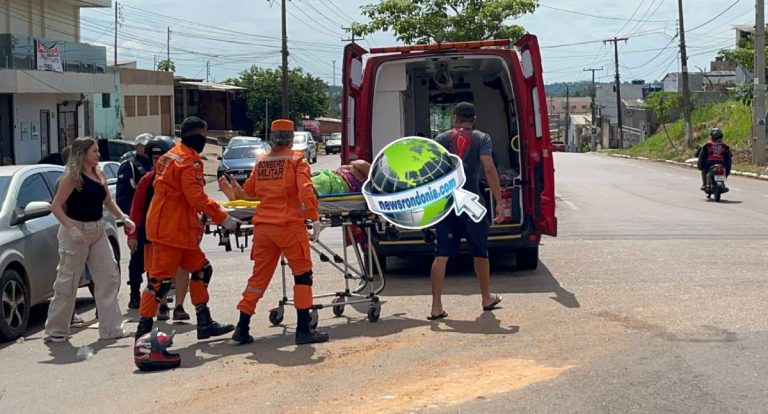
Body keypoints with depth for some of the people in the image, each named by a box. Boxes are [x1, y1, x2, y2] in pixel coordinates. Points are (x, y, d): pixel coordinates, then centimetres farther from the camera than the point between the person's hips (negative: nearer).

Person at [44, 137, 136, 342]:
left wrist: (124, 217, 4)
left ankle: (111, 327, 7)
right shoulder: (72, 177, -12)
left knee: (109, 278, 3)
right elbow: (56, 206, -16)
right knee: (67, 282, -1)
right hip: (76, 231, -7)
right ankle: (55, 329, 10)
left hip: (97, 231, 7)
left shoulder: (99, 175, 8)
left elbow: (108, 201, 19)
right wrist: (71, 229, -26)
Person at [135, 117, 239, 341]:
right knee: (160, 279, -5)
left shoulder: (171, 156, 15)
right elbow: (196, 197, -22)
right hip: (171, 230, -10)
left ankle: (204, 323, 15)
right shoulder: (190, 161, -15)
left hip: (180, 229, 10)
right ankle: (144, 327, 1)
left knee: (201, 270, 12)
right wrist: (223, 218, -18)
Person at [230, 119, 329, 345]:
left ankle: (242, 328, 11)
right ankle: (303, 329, 1)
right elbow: (305, 191, -15)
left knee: (259, 276, 12)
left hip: (263, 226, 5)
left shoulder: (261, 162, 10)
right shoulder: (296, 159, -3)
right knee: (302, 273, 5)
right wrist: (314, 217, -11)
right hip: (289, 225, -5)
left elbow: (249, 190, 20)